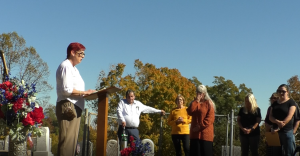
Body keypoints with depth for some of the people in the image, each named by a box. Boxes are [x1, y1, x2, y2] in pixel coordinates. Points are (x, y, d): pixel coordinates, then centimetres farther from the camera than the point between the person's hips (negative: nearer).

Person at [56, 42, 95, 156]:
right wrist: (85, 92, -10)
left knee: (72, 141, 6)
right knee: (67, 141, -13)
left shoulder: (73, 68, 25)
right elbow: (67, 89, -15)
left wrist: (86, 93, 5)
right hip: (68, 106, -10)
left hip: (75, 107, 10)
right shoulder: (66, 66, -5)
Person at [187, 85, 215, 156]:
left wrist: (200, 126, -16)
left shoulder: (209, 103, -2)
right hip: (195, 133, 5)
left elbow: (210, 118, -11)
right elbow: (189, 112, -3)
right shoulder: (194, 103, 16)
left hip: (205, 133, -5)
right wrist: (196, 101, -7)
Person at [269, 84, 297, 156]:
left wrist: (279, 128, -18)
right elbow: (270, 117, 7)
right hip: (276, 132, 5)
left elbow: (289, 116, -12)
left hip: (287, 132, -5)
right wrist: (278, 122, -16)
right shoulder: (275, 103, 15)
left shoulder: (291, 102, 0)